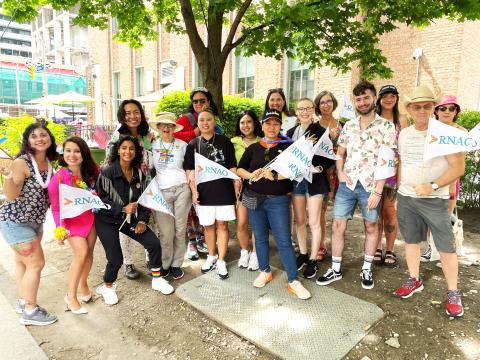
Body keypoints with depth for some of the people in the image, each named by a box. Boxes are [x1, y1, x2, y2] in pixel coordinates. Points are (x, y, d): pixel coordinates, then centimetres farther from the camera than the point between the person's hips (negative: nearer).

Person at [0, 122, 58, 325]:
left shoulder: (49, 163, 2)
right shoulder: (22, 162, -20)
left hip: (34, 221, 7)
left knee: (22, 261, 19)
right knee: (36, 263, -3)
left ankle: (23, 302, 34)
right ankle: (30, 312, 12)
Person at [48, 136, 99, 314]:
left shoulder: (92, 171, -10)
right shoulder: (58, 178, -20)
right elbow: (56, 208, -13)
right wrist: (61, 228, -23)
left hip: (91, 217, 4)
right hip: (72, 221, -4)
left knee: (89, 252, 9)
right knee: (81, 253, -16)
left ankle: (83, 284, 35)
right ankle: (71, 296, 1)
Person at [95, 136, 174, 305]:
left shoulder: (139, 174, 0)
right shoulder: (107, 173, -14)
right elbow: (101, 200, -16)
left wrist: (143, 221, -7)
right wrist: (123, 209, -26)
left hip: (131, 219, 5)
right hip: (107, 220, -4)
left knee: (154, 243, -7)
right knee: (116, 259, -12)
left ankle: (156, 279, 15)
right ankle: (107, 287, 20)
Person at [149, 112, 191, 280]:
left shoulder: (182, 145, 7)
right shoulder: (152, 145, 8)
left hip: (182, 189, 1)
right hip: (161, 192, 0)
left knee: (180, 230, 5)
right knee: (165, 232, -1)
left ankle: (176, 264, 20)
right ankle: (164, 264, 19)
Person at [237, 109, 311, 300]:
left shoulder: (287, 146, 0)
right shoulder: (253, 148, 7)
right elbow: (239, 169, 8)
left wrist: (275, 176, -22)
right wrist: (251, 175, -13)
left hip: (278, 200, -3)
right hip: (254, 198, 3)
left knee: (284, 241, -3)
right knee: (260, 238, 14)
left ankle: (294, 281, 8)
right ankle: (265, 272, 32)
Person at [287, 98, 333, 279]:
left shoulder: (321, 131, -5)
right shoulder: (291, 132, 8)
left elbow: (330, 157, -6)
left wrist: (319, 167, -22)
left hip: (315, 179, -4)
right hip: (296, 179, 4)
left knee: (314, 222, 3)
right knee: (300, 221, 12)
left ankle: (313, 260, 16)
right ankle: (303, 254, 29)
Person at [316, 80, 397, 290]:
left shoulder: (386, 127, -4)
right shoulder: (348, 126, 9)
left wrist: (377, 191, -13)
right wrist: (340, 172, -3)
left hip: (370, 186, -3)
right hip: (347, 184, 4)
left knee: (371, 227, 11)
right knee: (337, 226, 4)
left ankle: (366, 270, 27)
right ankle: (335, 269, 18)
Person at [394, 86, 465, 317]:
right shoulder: (403, 134, 8)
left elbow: (458, 168, -11)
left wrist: (432, 186, -22)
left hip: (434, 200, -4)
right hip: (405, 198, 5)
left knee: (446, 247, 2)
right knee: (410, 240, 13)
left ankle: (453, 292, 19)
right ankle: (414, 280, 30)